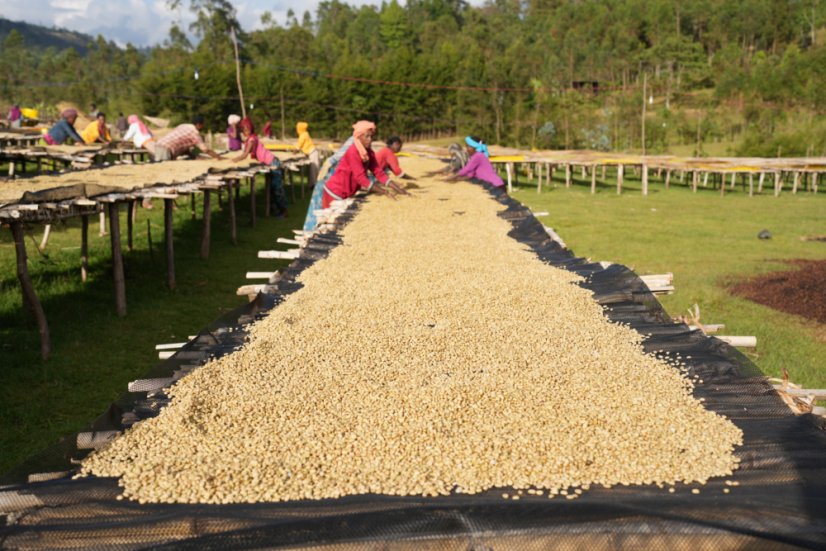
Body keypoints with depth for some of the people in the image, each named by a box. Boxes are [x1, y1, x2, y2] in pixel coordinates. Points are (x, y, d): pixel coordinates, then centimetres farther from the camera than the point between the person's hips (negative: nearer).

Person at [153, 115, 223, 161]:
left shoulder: (183, 126, 23)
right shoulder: (195, 132, -2)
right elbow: (206, 150, -5)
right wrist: (220, 157, 1)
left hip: (158, 145, 9)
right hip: (166, 149, -9)